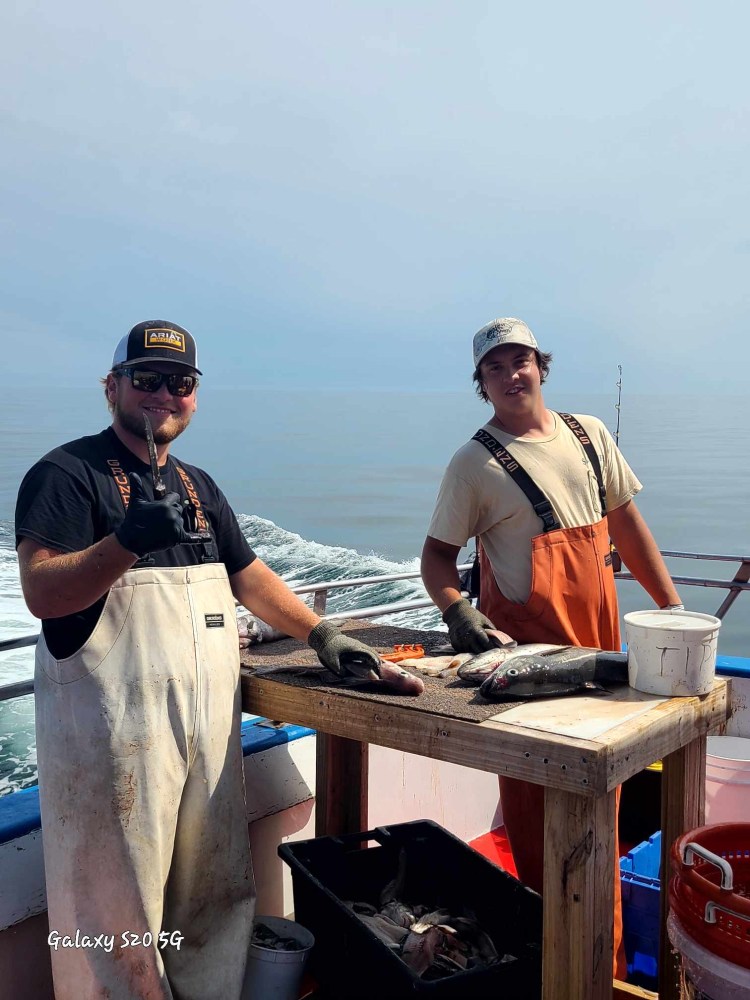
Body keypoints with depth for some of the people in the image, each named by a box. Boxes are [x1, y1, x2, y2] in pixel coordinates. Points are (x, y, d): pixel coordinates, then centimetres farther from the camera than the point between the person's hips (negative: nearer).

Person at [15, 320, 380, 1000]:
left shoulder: (198, 485, 17)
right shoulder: (67, 473, -5)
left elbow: (248, 574, 23)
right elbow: (41, 593, -16)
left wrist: (320, 632, 14)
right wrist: (129, 540, -31)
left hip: (210, 720, 7)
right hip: (114, 724, -7)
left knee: (215, 896, 14)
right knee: (118, 913, 0)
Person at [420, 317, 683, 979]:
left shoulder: (589, 434, 10)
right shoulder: (475, 462, -5)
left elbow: (627, 522, 14)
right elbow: (437, 554, -3)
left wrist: (672, 605, 11)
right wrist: (456, 610, -22)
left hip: (600, 643, 5)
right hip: (526, 649, -5)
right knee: (537, 802, 2)